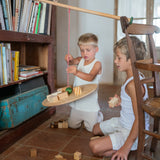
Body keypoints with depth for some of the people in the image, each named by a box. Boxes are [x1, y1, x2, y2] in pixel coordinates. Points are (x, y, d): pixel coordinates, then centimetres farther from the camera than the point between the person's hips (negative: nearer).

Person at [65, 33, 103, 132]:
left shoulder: (97, 64, -13)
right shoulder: (80, 60, 5)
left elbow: (90, 77, -29)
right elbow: (73, 61, -16)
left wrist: (77, 72, -46)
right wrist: (70, 59, -40)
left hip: (90, 102, -5)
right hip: (77, 101, 5)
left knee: (91, 129, 5)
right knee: (72, 126, 15)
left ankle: (99, 115, 33)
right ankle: (82, 118, 43)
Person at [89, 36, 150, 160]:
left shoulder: (133, 84, -30)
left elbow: (139, 118, -31)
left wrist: (126, 147, -27)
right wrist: (122, 102, 6)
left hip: (133, 131, -10)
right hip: (123, 122, 10)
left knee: (95, 146, -18)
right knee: (96, 129, 23)